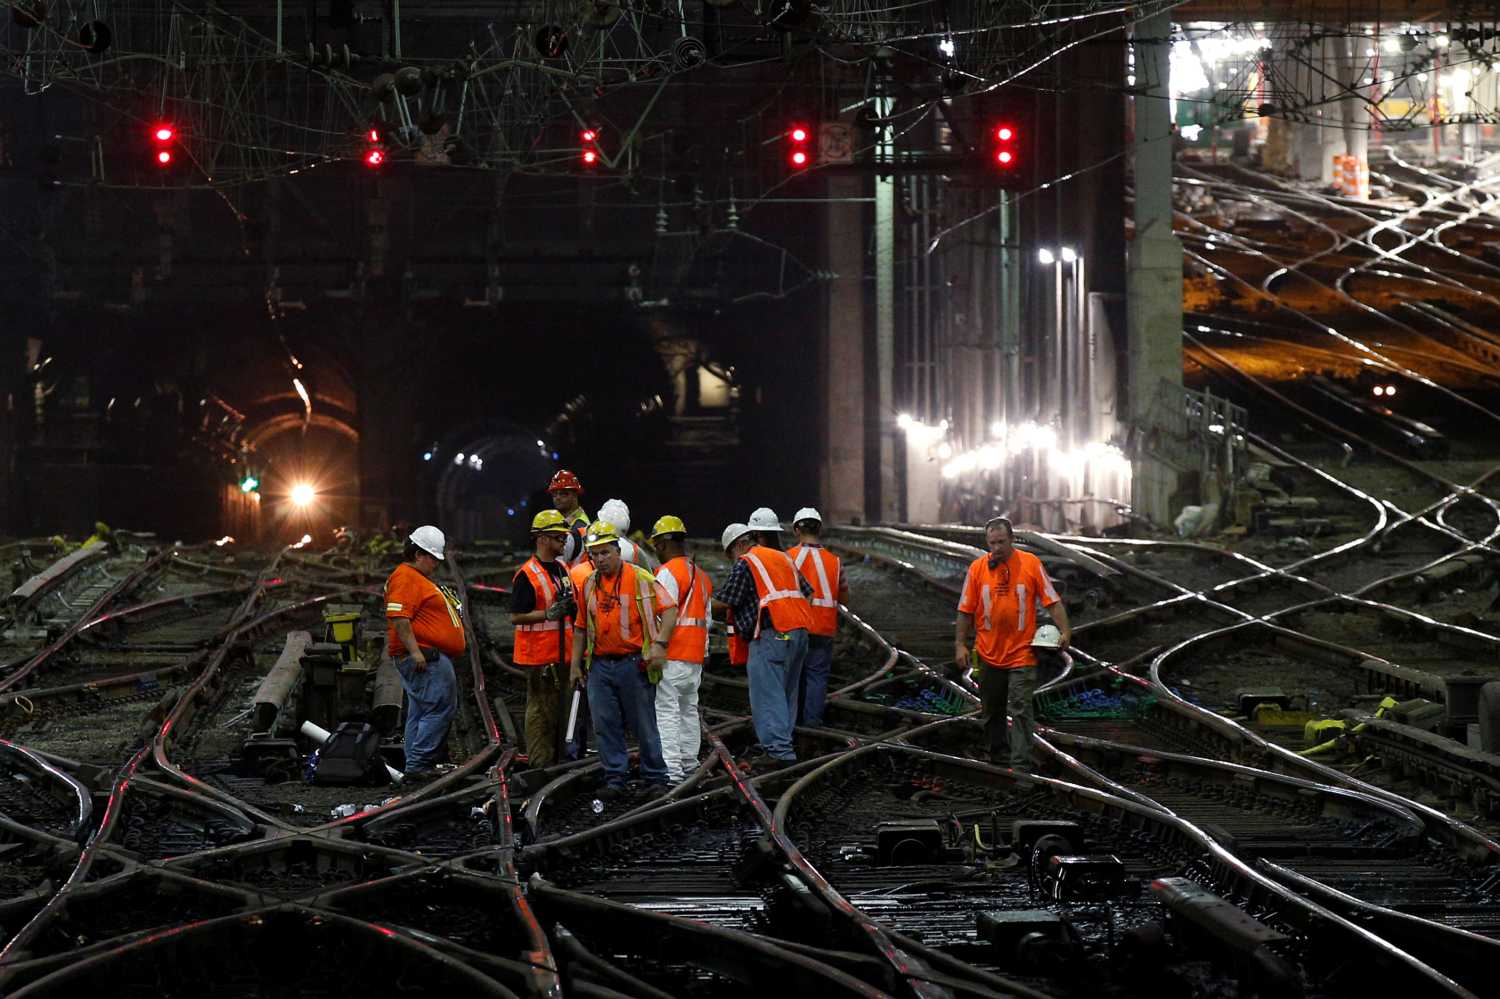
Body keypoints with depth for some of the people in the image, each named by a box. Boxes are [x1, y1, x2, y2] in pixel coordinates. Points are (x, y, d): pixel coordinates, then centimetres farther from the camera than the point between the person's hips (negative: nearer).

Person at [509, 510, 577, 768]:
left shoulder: (562, 570, 15)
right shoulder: (527, 575, -12)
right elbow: (516, 616, -16)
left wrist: (571, 608, 8)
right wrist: (549, 613, -24)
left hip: (561, 655, 8)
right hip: (538, 657, -8)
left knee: (559, 709, 12)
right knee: (540, 712, -6)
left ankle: (556, 762, 19)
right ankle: (539, 765, -4)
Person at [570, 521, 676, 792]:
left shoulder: (640, 579, -5)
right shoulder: (589, 585, 12)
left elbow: (669, 610, -7)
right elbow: (581, 627, 19)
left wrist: (659, 644, -18)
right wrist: (575, 665, 17)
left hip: (633, 665, -5)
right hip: (600, 666, 5)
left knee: (644, 726, 2)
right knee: (606, 724, 3)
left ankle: (655, 778, 12)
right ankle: (614, 777, 11)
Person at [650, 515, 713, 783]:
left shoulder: (668, 572, -10)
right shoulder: (701, 575, 19)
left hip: (672, 654, -9)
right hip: (696, 655, 9)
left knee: (667, 710, -10)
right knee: (689, 710, 15)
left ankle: (671, 768, -16)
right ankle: (689, 764, 17)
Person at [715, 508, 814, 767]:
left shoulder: (745, 563, -2)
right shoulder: (785, 559, 21)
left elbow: (726, 602, -2)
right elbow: (807, 593, 22)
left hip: (771, 635, -8)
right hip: (799, 632, 8)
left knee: (768, 697, -9)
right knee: (787, 695, 15)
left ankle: (781, 752, -18)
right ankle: (784, 743, 18)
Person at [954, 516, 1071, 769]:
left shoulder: (1031, 564, -4)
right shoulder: (977, 568, 0)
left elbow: (1052, 602, -2)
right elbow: (966, 611, 4)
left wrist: (1064, 632, -14)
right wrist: (960, 645, 0)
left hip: (1021, 653, -3)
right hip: (988, 654, 3)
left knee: (1021, 709, -9)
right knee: (992, 710, 14)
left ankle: (1021, 762, -12)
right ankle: (997, 753, 30)